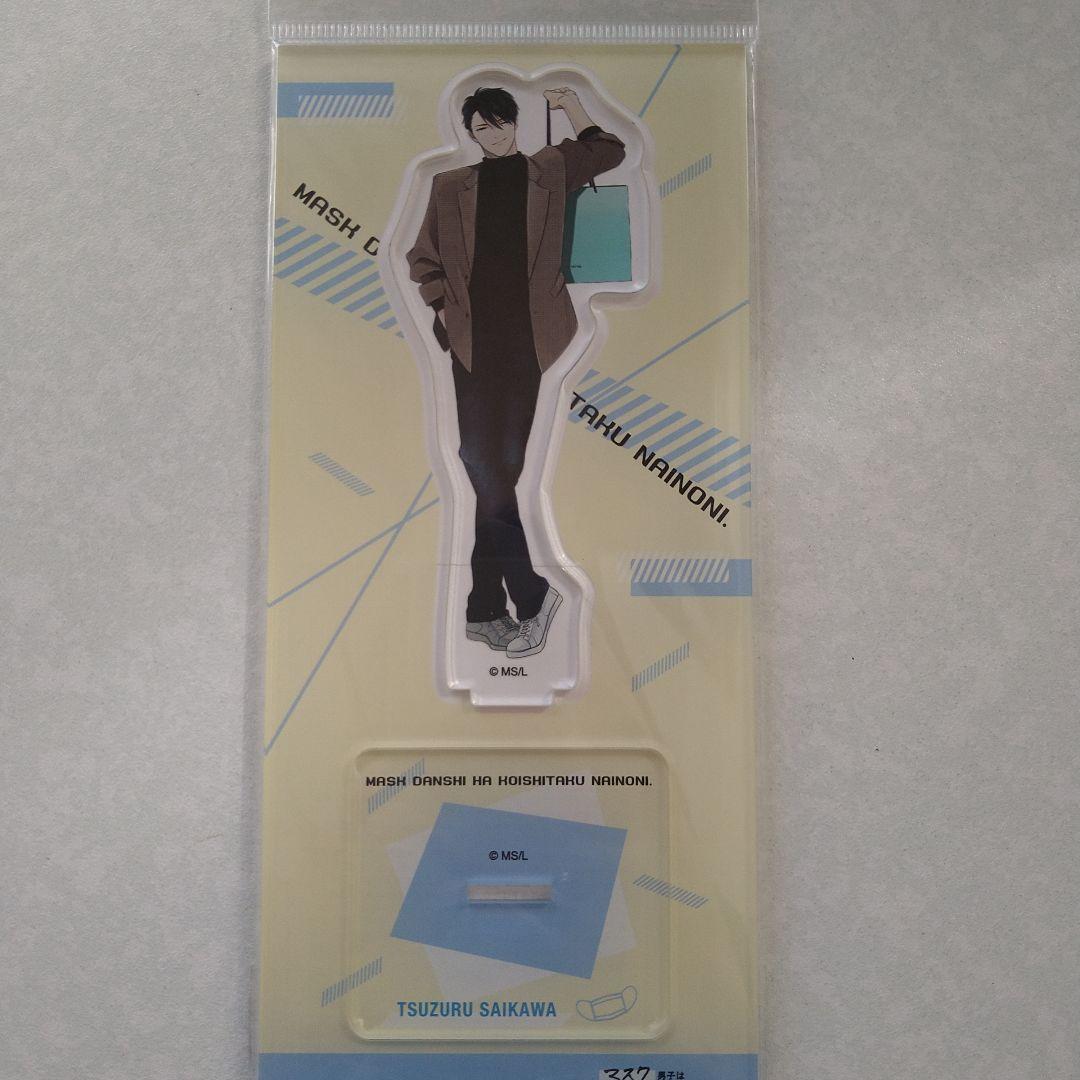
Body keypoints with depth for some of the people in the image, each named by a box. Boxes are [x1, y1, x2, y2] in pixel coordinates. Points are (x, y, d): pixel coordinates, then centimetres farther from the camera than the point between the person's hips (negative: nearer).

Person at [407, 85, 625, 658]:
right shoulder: (450, 186, 12)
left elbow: (609, 151, 27)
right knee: (488, 467, -8)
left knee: (501, 467, 2)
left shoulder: (548, 171, 14)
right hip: (474, 342, 0)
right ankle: (531, 594, 1)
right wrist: (444, 308, 4)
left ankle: (485, 610, 9)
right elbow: (422, 258, 17)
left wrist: (570, 105, 20)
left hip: (526, 342, 0)